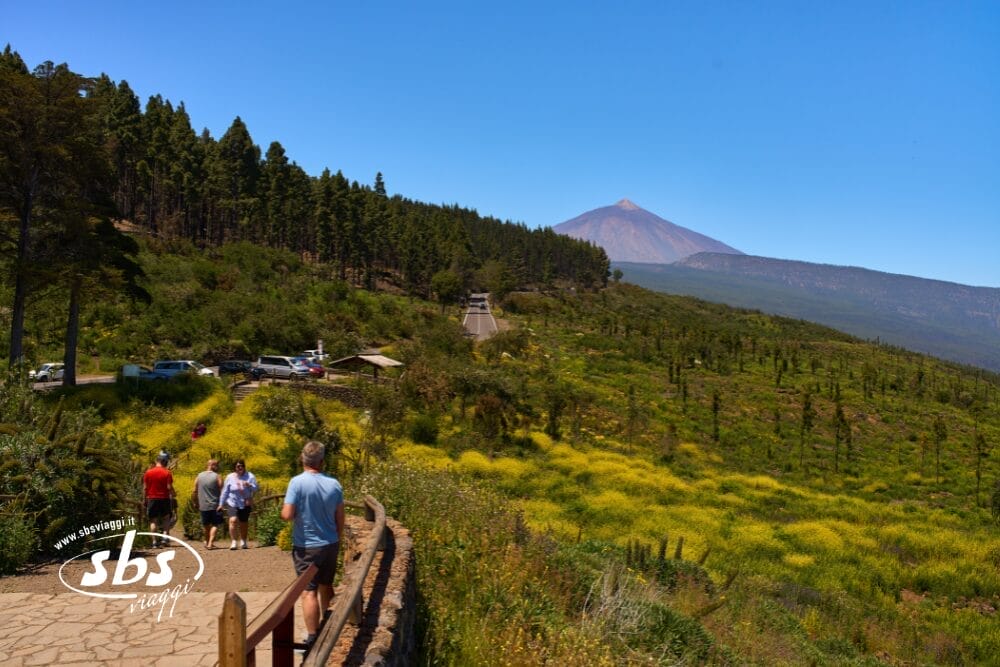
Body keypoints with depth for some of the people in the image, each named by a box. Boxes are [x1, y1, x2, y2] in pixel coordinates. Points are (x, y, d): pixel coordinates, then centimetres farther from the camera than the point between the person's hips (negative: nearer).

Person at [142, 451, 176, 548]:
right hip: (164, 499, -2)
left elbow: (145, 487, 1)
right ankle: (164, 538, 1)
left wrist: (145, 499, 11)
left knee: (153, 521, 7)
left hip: (152, 499, 2)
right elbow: (169, 487, -11)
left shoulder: (148, 472, 1)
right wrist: (173, 495, 7)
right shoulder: (167, 473, -8)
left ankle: (155, 541, 4)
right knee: (166, 519, 14)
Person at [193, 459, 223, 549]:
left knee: (206, 525, 17)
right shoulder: (217, 477, -7)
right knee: (215, 525, 1)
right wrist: (222, 503, 3)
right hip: (215, 505, -4)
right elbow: (222, 491, -9)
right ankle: (210, 543, -11)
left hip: (203, 506, 4)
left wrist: (196, 503, 16)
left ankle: (207, 542, 27)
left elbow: (195, 492, 7)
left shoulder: (199, 476, 5)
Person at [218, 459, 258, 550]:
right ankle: (233, 542, -16)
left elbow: (255, 489, -7)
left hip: (245, 504, 1)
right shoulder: (230, 477, 0)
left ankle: (243, 541, 28)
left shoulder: (250, 476, -2)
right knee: (233, 520, -20)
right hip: (232, 504, -1)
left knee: (243, 523, 8)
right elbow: (225, 491, 4)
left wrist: (249, 485, -28)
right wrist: (221, 504, 4)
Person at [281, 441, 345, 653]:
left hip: (307, 547, -5)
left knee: (309, 591, 0)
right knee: (326, 586, 22)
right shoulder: (334, 484, -3)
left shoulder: (298, 482, -16)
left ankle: (312, 639, 2)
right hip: (330, 544, 5)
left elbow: (287, 515, -19)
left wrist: (283, 509, 4)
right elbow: (340, 518, 4)